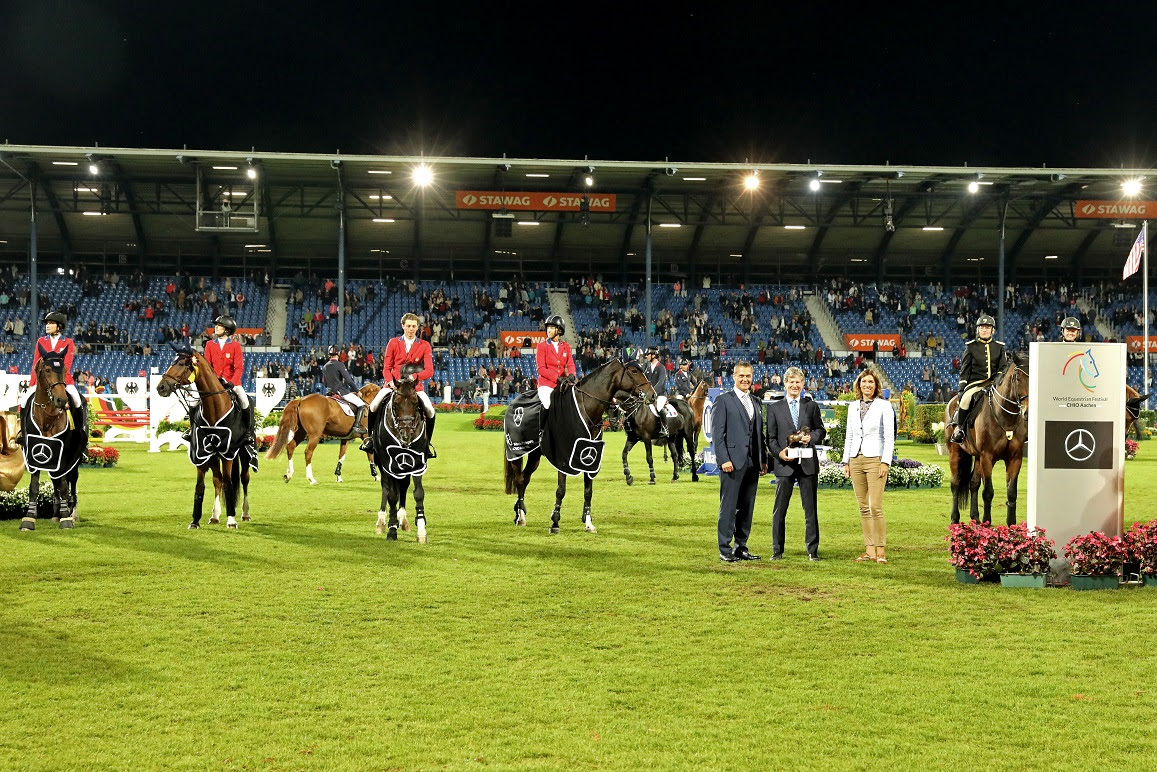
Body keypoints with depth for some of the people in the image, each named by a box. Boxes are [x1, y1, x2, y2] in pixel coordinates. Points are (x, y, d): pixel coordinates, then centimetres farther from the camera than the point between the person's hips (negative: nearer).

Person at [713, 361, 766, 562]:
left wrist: (763, 459, 12)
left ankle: (741, 547, 16)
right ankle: (725, 550, 0)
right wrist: (724, 459, -15)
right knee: (728, 506, -4)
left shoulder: (755, 404, 19)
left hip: (752, 463, 6)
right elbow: (717, 434, -7)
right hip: (732, 462, -6)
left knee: (747, 507, 9)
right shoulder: (723, 401, -1)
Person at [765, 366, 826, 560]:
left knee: (810, 509, 4)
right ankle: (777, 550, 9)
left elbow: (821, 431, 11)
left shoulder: (811, 406, 11)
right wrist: (779, 453, -13)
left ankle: (812, 550, 11)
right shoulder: (775, 408, 7)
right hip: (784, 464, -1)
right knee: (779, 510, 1)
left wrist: (811, 438, -10)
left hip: (808, 463, 1)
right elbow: (771, 438, 5)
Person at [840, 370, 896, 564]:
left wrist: (885, 462, -11)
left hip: (875, 460, -5)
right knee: (863, 508, 5)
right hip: (856, 460, 5)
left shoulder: (884, 405, 0)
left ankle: (880, 551, -5)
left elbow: (889, 436, -4)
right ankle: (869, 550, 9)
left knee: (876, 507, -10)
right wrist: (846, 461, 11)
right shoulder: (853, 407, 14)